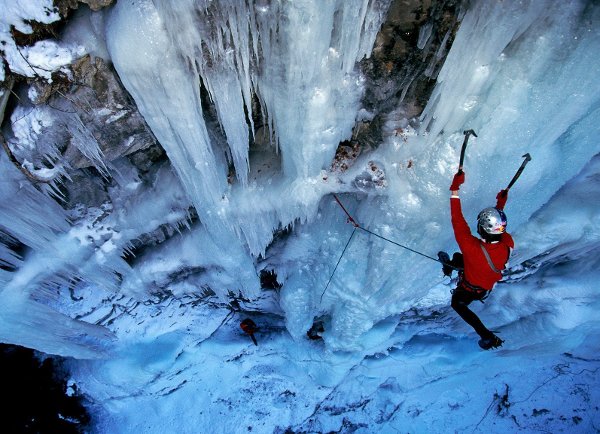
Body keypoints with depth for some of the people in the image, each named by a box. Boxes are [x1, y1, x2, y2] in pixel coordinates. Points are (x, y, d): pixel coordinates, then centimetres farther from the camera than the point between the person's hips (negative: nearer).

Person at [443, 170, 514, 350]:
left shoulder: (473, 248, -48)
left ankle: (488, 337, 27)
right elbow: (500, 231, -7)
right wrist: (500, 207, 2)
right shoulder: (507, 245, -32)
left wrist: (454, 190, -39)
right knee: (457, 256, 28)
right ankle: (450, 266, 63)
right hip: (489, 285, 6)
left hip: (469, 290, -6)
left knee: (457, 304, 28)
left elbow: (458, 222, -41)